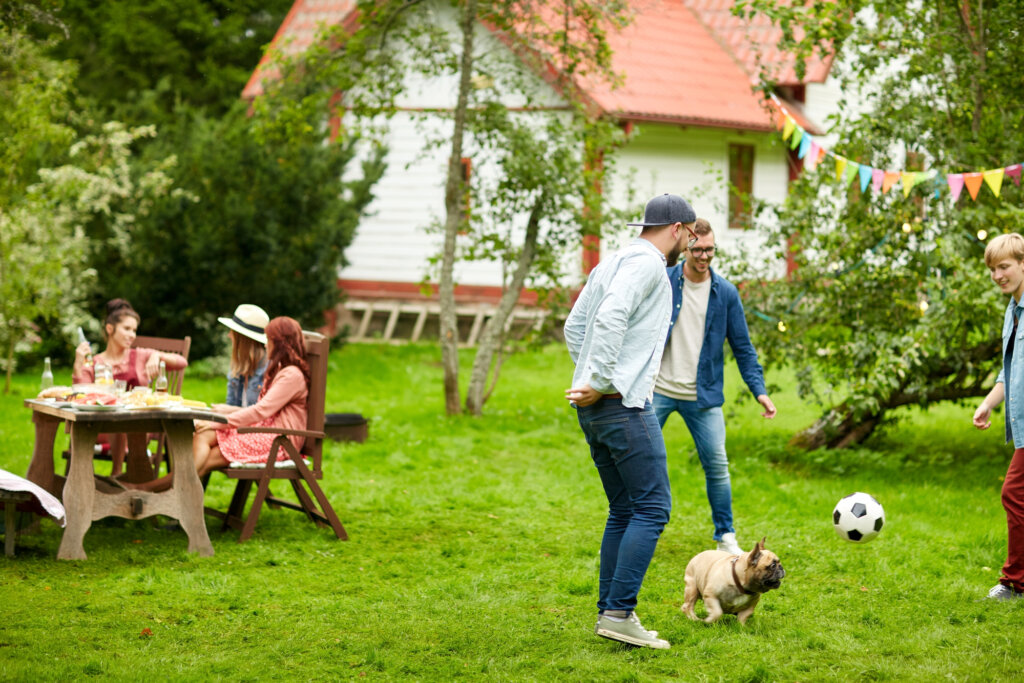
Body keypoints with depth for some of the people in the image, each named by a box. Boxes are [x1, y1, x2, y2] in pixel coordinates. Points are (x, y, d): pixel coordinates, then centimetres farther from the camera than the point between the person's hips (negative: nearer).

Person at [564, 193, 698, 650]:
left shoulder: (610, 264, 20)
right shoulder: (648, 264, -10)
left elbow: (574, 327, 24)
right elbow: (611, 318, -25)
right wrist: (600, 383, -21)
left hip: (595, 407, 10)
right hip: (624, 405, -10)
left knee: (624, 510, 14)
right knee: (653, 506, -8)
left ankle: (609, 612, 13)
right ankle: (620, 613, -12)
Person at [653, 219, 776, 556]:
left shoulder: (726, 293, 1)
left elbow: (743, 348, 5)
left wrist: (760, 391, -5)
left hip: (703, 397, 1)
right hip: (657, 390, -1)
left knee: (717, 467, 1)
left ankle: (726, 538, 16)